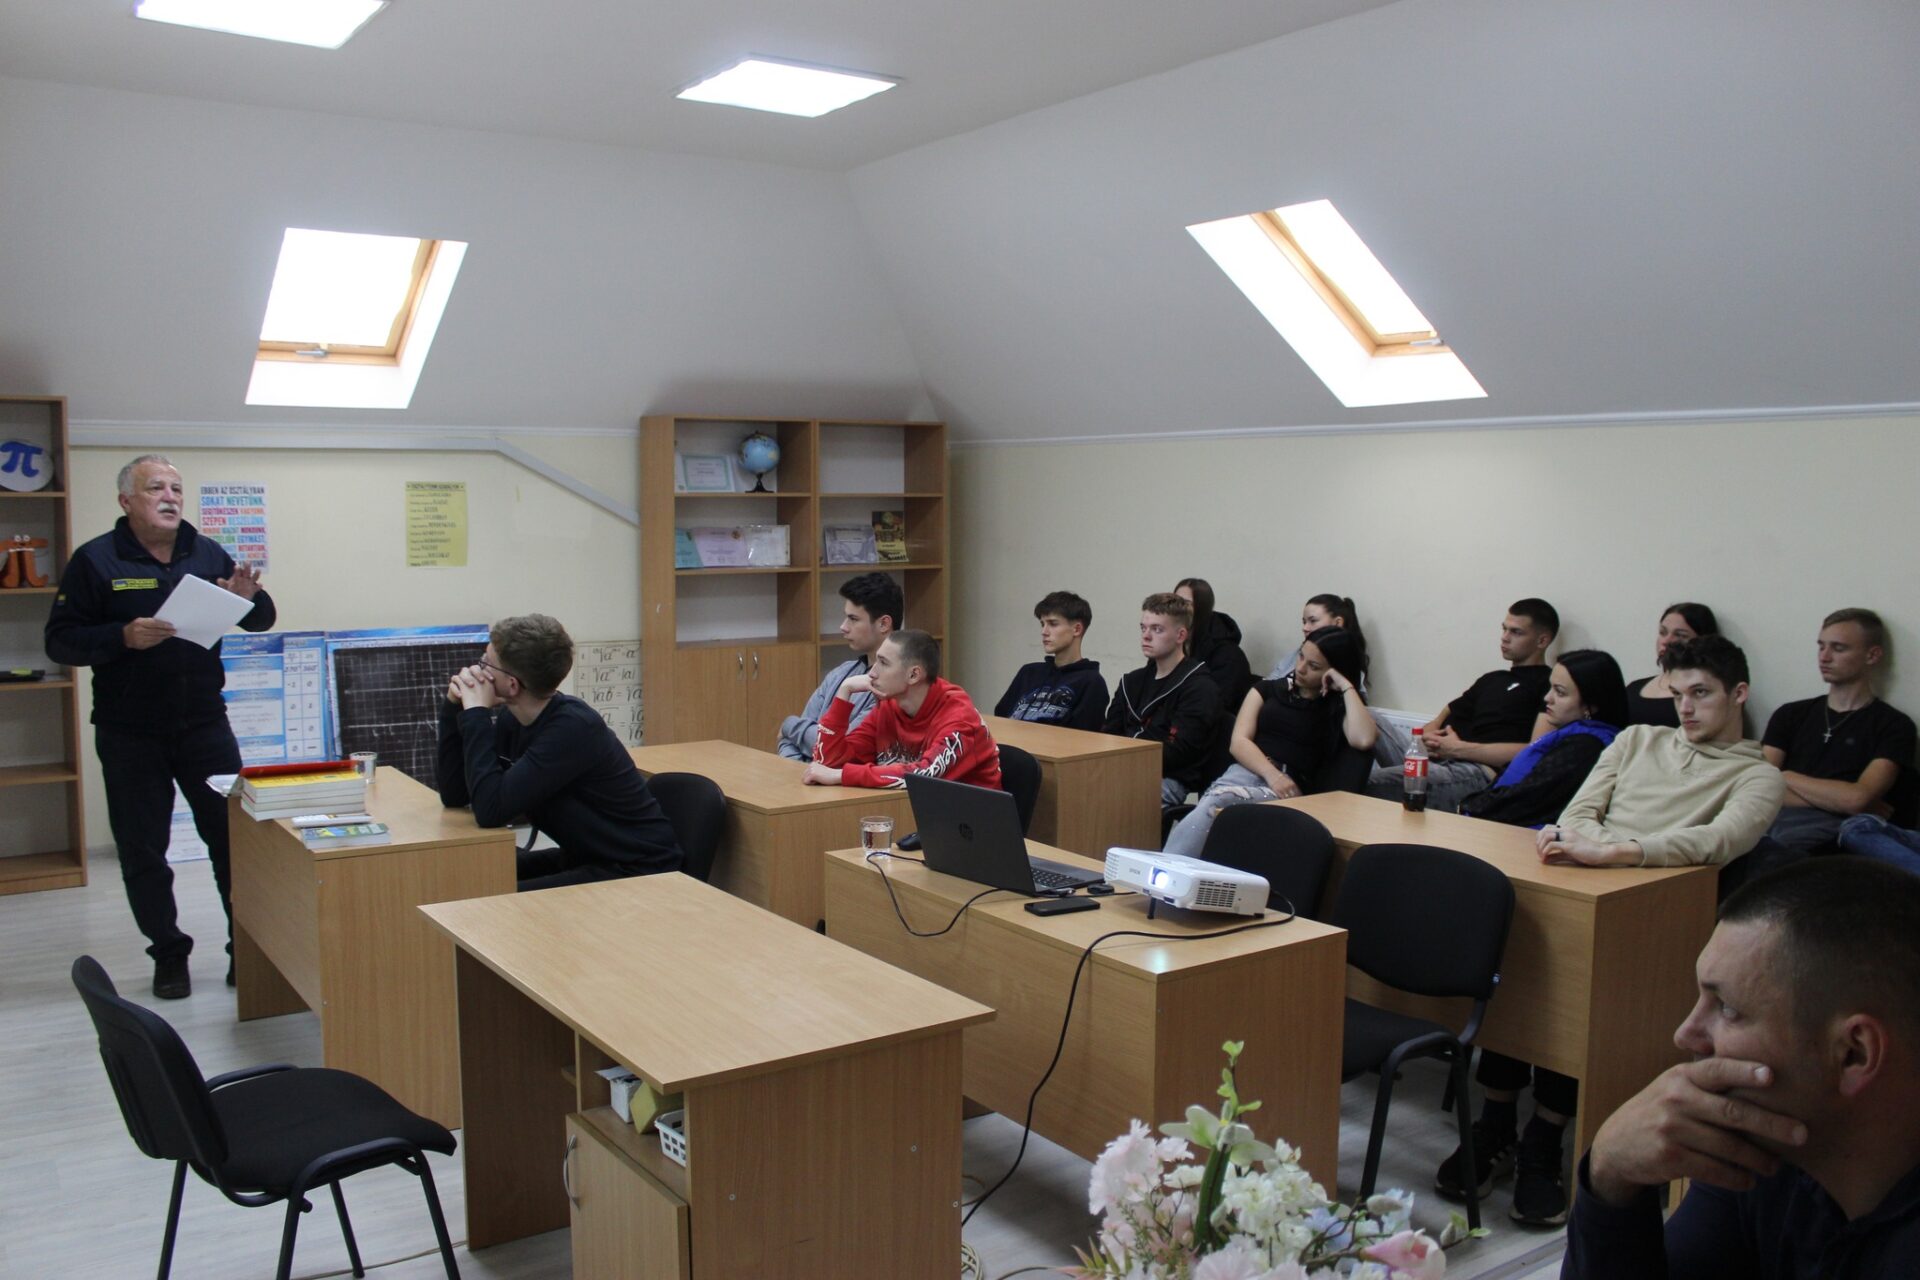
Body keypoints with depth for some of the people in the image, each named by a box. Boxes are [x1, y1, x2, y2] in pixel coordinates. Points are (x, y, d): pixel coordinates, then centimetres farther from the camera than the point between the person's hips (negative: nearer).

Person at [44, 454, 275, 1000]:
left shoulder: (207, 554, 5)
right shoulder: (96, 560, -3)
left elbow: (262, 622, 10)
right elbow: (60, 641, -7)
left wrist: (249, 598, -13)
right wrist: (124, 637, -23)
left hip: (204, 724, 2)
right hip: (130, 734, -2)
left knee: (234, 835, 4)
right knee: (142, 852, 7)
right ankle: (169, 954, 22)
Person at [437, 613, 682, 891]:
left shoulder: (574, 726, -24)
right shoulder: (511, 719, 1)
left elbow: (492, 810, -29)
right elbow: (454, 795, 0)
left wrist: (476, 713, -22)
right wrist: (455, 707, -8)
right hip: (586, 858, 8)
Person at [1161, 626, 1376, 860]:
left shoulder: (1339, 708, 16)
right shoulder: (1268, 689, 23)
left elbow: (1364, 740, -8)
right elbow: (1239, 742, 9)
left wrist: (1347, 686, 1)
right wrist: (1270, 773, -10)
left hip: (1286, 789, -3)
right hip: (1244, 772, 3)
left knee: (1214, 803, -36)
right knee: (1209, 809, -36)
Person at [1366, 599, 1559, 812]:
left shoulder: (1548, 685, 4)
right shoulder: (1491, 679, 30)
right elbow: (1446, 716, 28)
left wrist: (1459, 748, -9)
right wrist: (1428, 737, 1)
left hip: (1480, 771, -9)